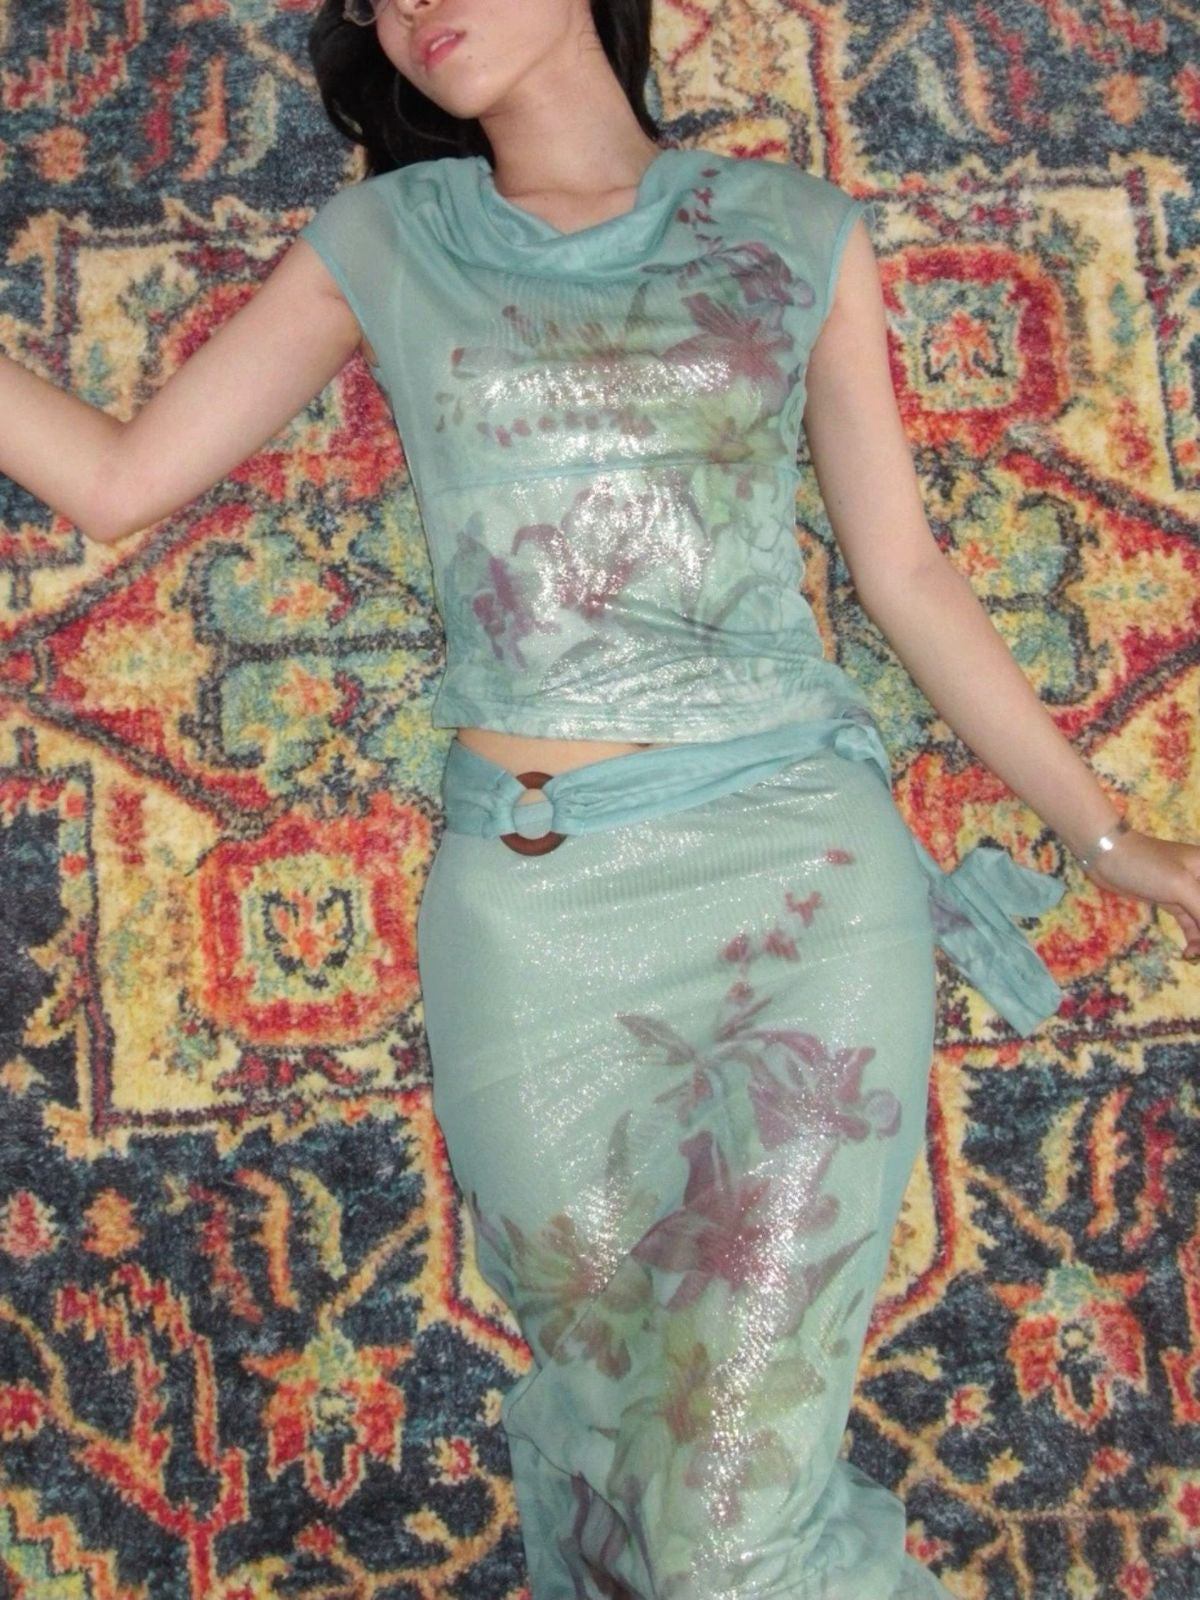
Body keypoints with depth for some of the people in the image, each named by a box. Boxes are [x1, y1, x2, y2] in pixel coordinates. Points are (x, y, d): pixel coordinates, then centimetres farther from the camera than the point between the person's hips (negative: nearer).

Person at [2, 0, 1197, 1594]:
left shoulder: (798, 234, 9)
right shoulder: (385, 247, 11)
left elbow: (905, 570, 12)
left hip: (801, 874, -1)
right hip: (530, 911, 2)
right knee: (608, 1436, 10)